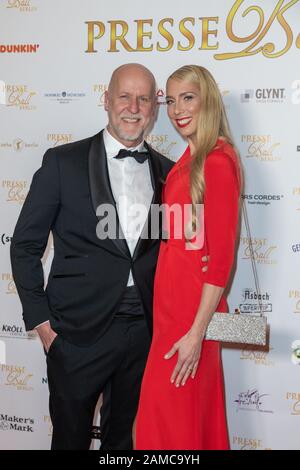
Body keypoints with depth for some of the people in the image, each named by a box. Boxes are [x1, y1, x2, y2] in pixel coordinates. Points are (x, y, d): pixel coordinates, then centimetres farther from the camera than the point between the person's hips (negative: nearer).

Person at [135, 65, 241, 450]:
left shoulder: (218, 161, -16)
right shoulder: (189, 159, 11)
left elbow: (222, 255, -19)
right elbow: (176, 235, 11)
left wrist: (197, 331, -19)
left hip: (192, 304, -8)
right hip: (172, 300, 8)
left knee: (171, 418, 5)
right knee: (195, 413, 21)